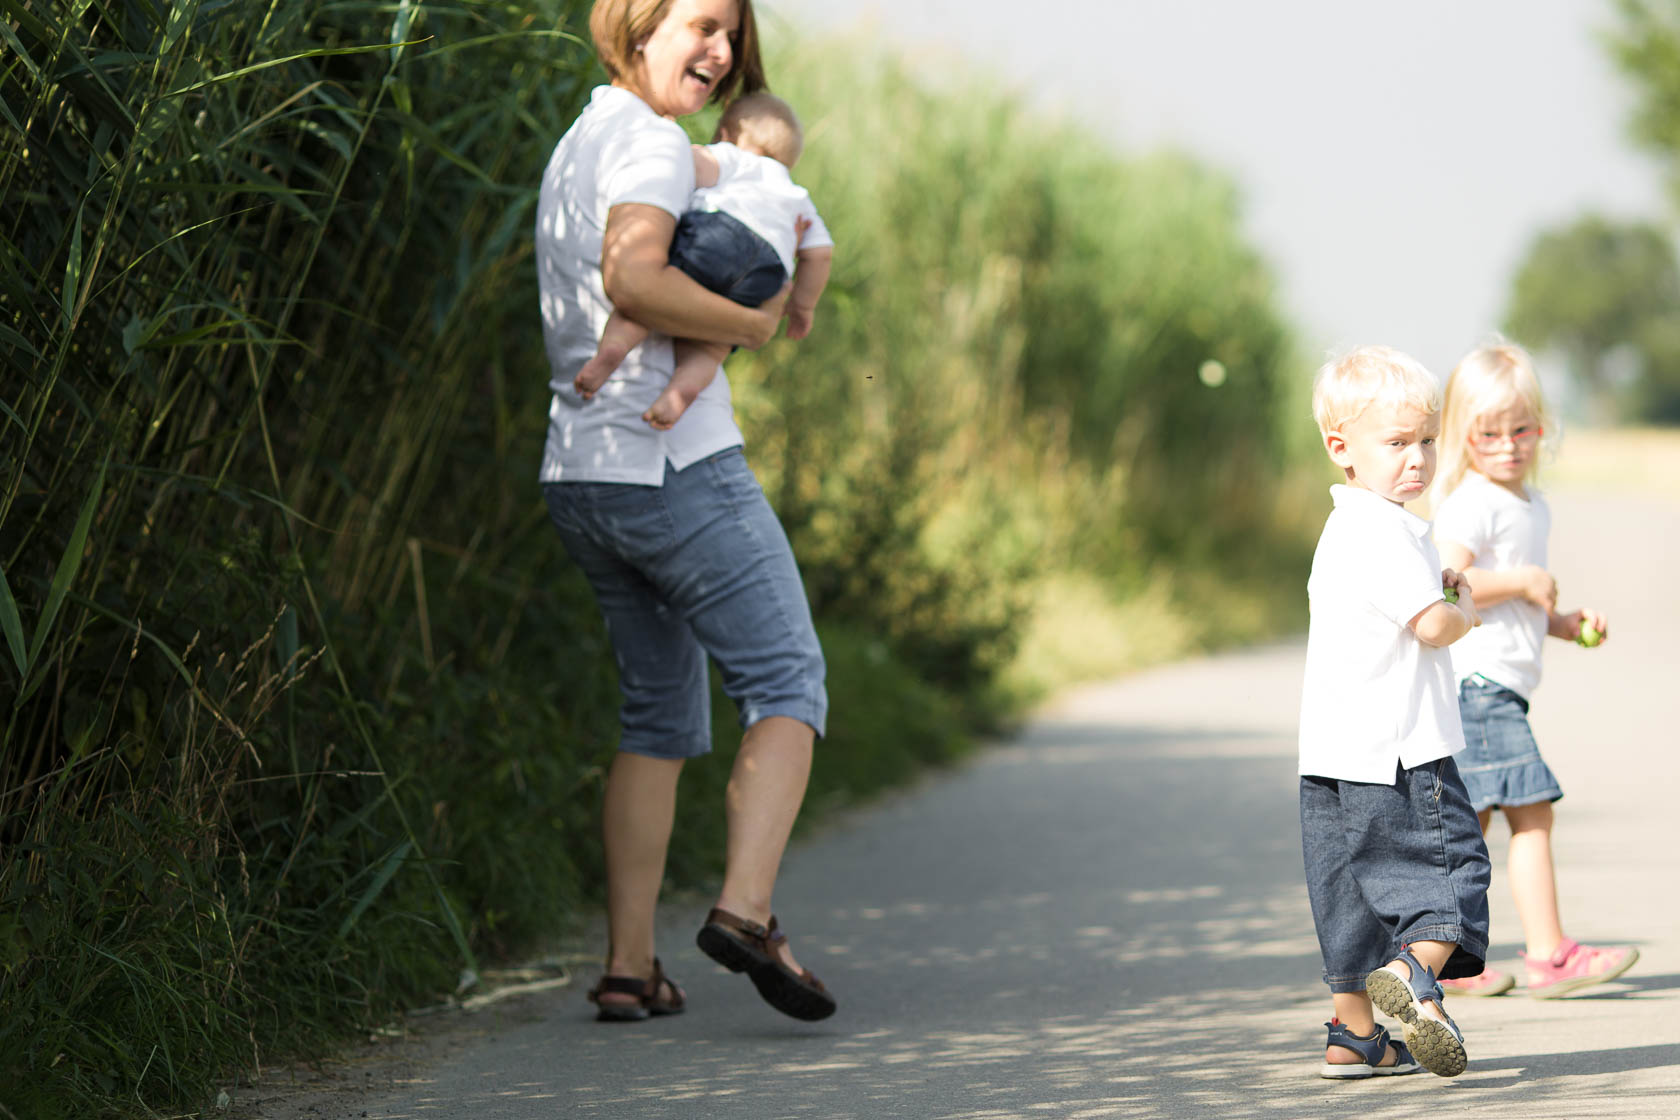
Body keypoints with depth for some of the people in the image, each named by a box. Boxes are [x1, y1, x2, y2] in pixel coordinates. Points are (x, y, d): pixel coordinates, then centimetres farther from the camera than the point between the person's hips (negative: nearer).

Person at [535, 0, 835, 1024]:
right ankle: (747, 906, -20)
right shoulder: (653, 142, -11)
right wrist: (754, 324, -15)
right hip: (676, 465, -9)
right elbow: (631, 279, -27)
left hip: (580, 476, 9)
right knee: (788, 685, -3)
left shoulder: (577, 144, 19)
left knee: (660, 717, 15)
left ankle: (630, 965, 10)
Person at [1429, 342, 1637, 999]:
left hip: (1503, 687, 10)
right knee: (1532, 812, -13)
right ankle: (1549, 956, -14)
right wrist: (1523, 582, -17)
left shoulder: (1531, 507, 20)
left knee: (1473, 823, 11)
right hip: (1477, 680, -10)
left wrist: (1565, 623, 15)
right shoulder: (1470, 503, -11)